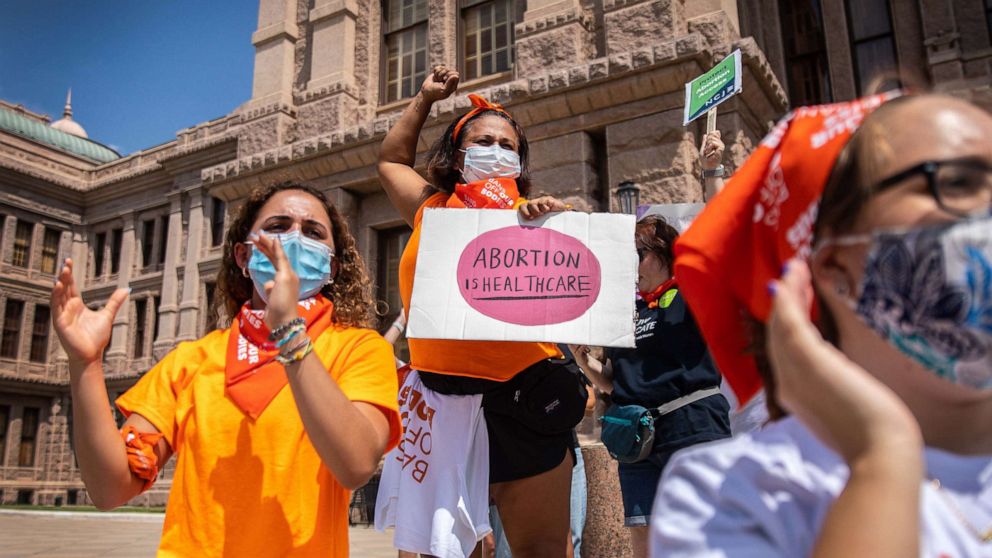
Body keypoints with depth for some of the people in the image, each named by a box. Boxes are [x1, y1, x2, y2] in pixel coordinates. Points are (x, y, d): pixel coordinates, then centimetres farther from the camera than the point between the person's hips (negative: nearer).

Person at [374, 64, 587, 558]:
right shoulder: (430, 209, 12)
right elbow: (392, 159, 31)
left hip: (521, 402, -2)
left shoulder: (533, 217, 4)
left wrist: (561, 219, -18)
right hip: (441, 403, 2)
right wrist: (426, 99, 32)